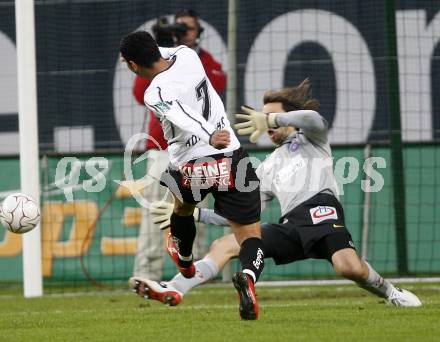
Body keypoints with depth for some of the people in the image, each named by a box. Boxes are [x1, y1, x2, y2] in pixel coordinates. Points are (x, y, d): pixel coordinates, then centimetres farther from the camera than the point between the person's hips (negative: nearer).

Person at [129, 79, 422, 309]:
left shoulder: (312, 140, 21)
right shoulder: (269, 167, 33)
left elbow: (314, 119, -7)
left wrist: (272, 119, -15)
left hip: (321, 210, -5)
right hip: (290, 225, 5)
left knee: (350, 268, -33)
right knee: (224, 244, -13)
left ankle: (390, 293, -3)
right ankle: (173, 291, -27)